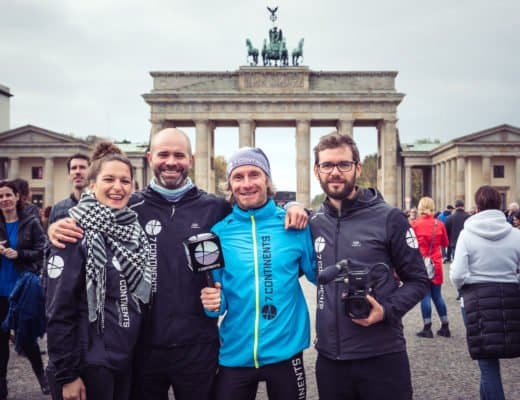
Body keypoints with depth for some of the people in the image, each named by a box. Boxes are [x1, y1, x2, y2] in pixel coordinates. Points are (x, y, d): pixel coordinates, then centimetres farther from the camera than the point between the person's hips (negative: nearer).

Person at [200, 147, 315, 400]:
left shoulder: (294, 225, -3)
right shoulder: (219, 232, -1)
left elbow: (319, 273, 3)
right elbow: (215, 292, 4)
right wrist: (214, 301, -17)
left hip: (285, 350, 0)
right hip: (235, 354, 0)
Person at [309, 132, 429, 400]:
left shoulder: (389, 218, -6)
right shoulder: (313, 223, 4)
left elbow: (418, 280, -1)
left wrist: (387, 311, -19)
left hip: (382, 357, -3)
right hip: (329, 358, 4)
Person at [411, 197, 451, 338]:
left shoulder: (415, 224, -9)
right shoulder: (439, 224, -1)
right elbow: (445, 243, 9)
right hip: (436, 263, 3)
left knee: (425, 295, 2)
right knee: (437, 295, 12)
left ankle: (427, 328, 5)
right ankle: (445, 327, 17)